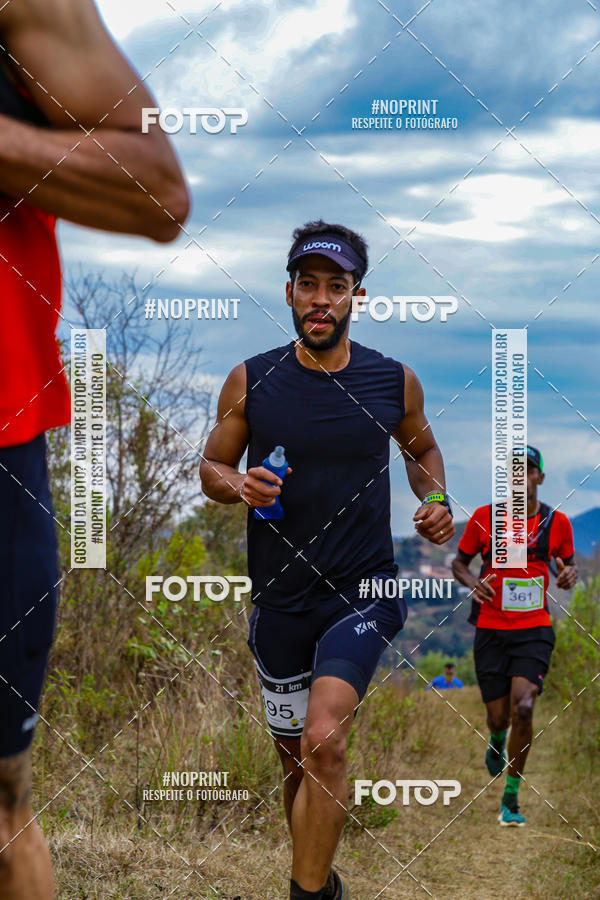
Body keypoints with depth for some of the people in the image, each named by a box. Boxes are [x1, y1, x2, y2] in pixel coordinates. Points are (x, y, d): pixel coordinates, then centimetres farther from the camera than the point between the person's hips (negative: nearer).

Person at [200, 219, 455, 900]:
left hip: (363, 592, -2)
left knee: (323, 743, -23)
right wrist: (239, 485, -14)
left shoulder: (395, 382, -1)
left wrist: (436, 500, 0)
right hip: (279, 600, 2)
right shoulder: (250, 382, -2)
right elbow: (210, 468, 9)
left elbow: (422, 448, 19)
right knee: (294, 758, 13)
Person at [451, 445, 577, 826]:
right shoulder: (484, 517, -2)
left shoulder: (557, 522, 1)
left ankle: (511, 798, -5)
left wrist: (569, 575, -7)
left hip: (535, 629, 0)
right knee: (499, 717, 2)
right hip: (491, 630, 1)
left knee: (523, 707, -18)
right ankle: (497, 743, 43)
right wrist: (472, 581, -13)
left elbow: (567, 562, 17)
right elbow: (459, 561, 9)